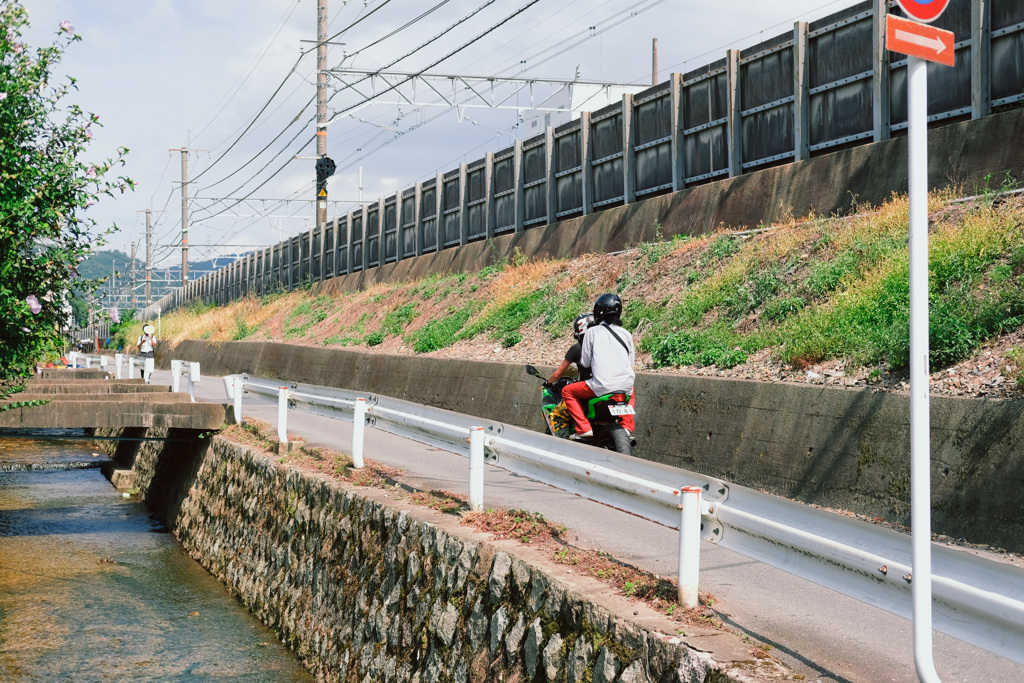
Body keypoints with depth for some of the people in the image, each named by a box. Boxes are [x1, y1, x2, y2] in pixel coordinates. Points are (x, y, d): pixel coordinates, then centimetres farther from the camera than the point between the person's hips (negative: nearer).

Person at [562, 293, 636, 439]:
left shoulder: (592, 332, 0)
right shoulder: (626, 334, 12)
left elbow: (585, 362, 3)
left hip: (602, 385, -5)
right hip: (625, 384, 5)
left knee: (567, 392, 13)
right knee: (630, 393, 40)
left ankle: (584, 428, 1)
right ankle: (627, 428, 25)